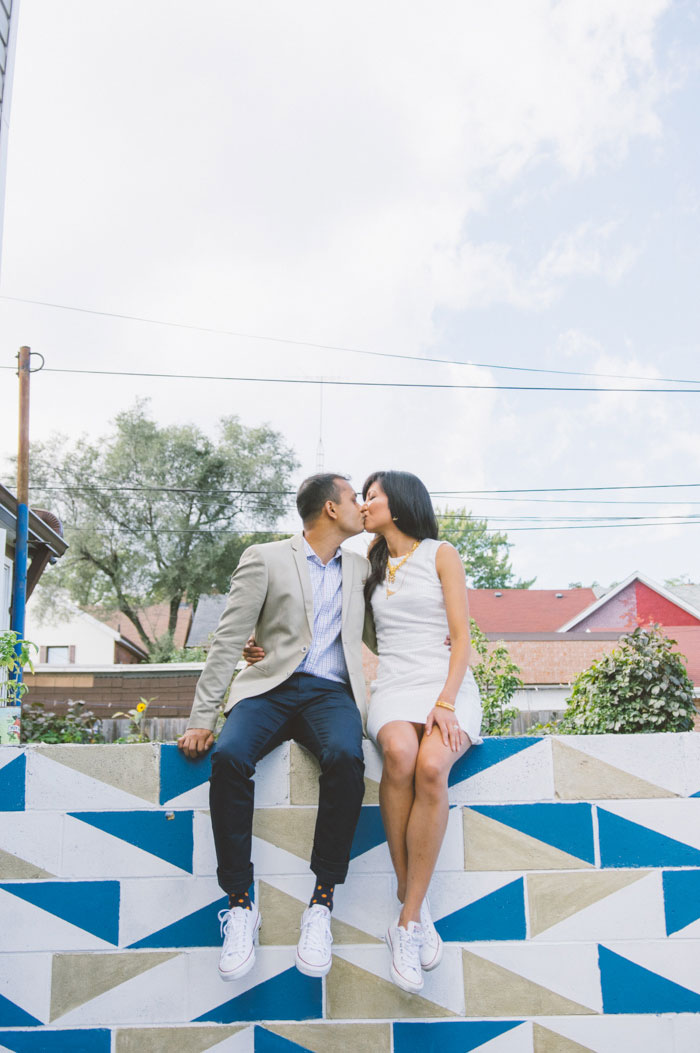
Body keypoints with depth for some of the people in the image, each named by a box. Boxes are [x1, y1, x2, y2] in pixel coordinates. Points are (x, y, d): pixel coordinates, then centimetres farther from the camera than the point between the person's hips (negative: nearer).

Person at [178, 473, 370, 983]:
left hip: (332, 692, 2)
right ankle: (241, 903, -19)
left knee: (346, 758, -33)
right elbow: (228, 641, 2)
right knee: (229, 756, -32)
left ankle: (321, 902, -21)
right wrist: (202, 719, -6)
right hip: (272, 687, -1)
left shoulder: (359, 567, 19)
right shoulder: (265, 559, 7)